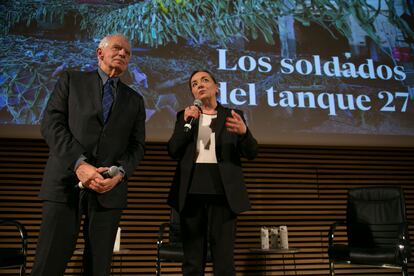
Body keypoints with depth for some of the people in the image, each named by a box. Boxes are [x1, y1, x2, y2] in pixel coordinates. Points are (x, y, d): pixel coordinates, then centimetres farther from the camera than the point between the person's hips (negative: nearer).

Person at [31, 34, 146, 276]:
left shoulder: (135, 100, 17)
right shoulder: (71, 81, 11)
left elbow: (137, 145, 11)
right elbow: (51, 124, -1)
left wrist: (120, 174, -9)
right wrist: (79, 164, -15)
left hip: (109, 189, 2)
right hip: (66, 182, -2)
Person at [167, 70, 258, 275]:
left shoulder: (233, 116, 12)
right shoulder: (185, 115, 16)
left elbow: (251, 153, 3)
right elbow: (173, 151, 6)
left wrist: (243, 132, -17)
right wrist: (186, 123, -7)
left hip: (222, 192, -1)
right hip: (192, 191, 2)